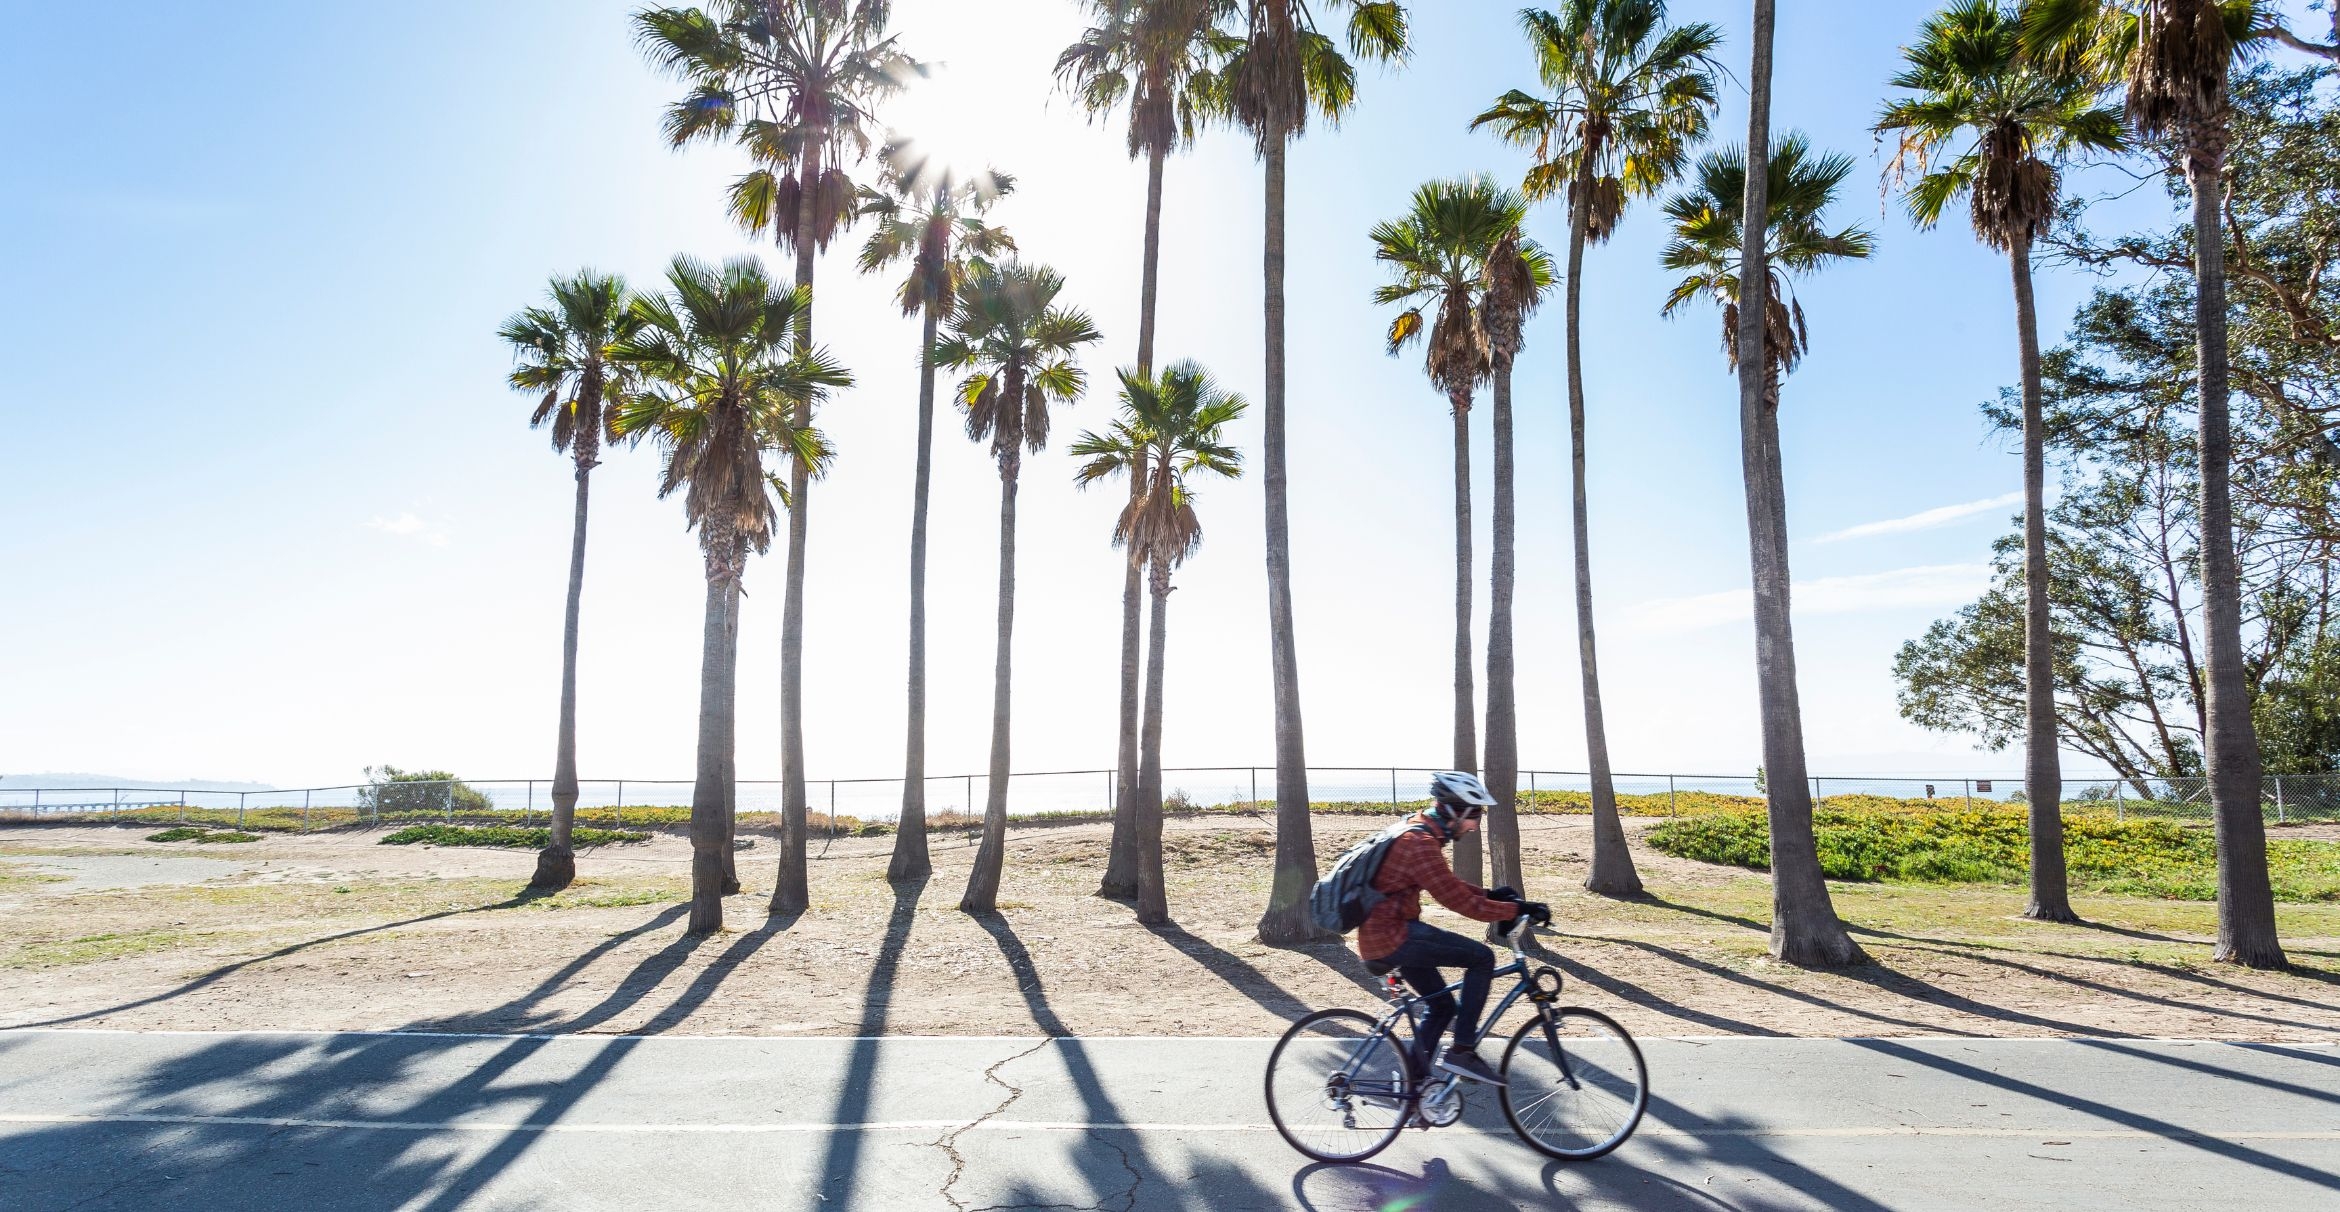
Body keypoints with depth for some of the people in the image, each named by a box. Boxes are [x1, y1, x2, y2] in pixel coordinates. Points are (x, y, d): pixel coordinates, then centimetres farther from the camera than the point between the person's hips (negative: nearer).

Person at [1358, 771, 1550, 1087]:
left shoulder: (1418, 833, 12)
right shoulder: (1421, 845, -21)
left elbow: (1450, 886, 23)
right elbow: (1460, 902, -21)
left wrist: (1491, 895, 10)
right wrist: (1518, 910, -15)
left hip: (1384, 935, 10)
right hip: (1391, 937, -10)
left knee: (1441, 1006, 17)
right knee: (1481, 958, -11)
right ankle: (1462, 1052, -7)